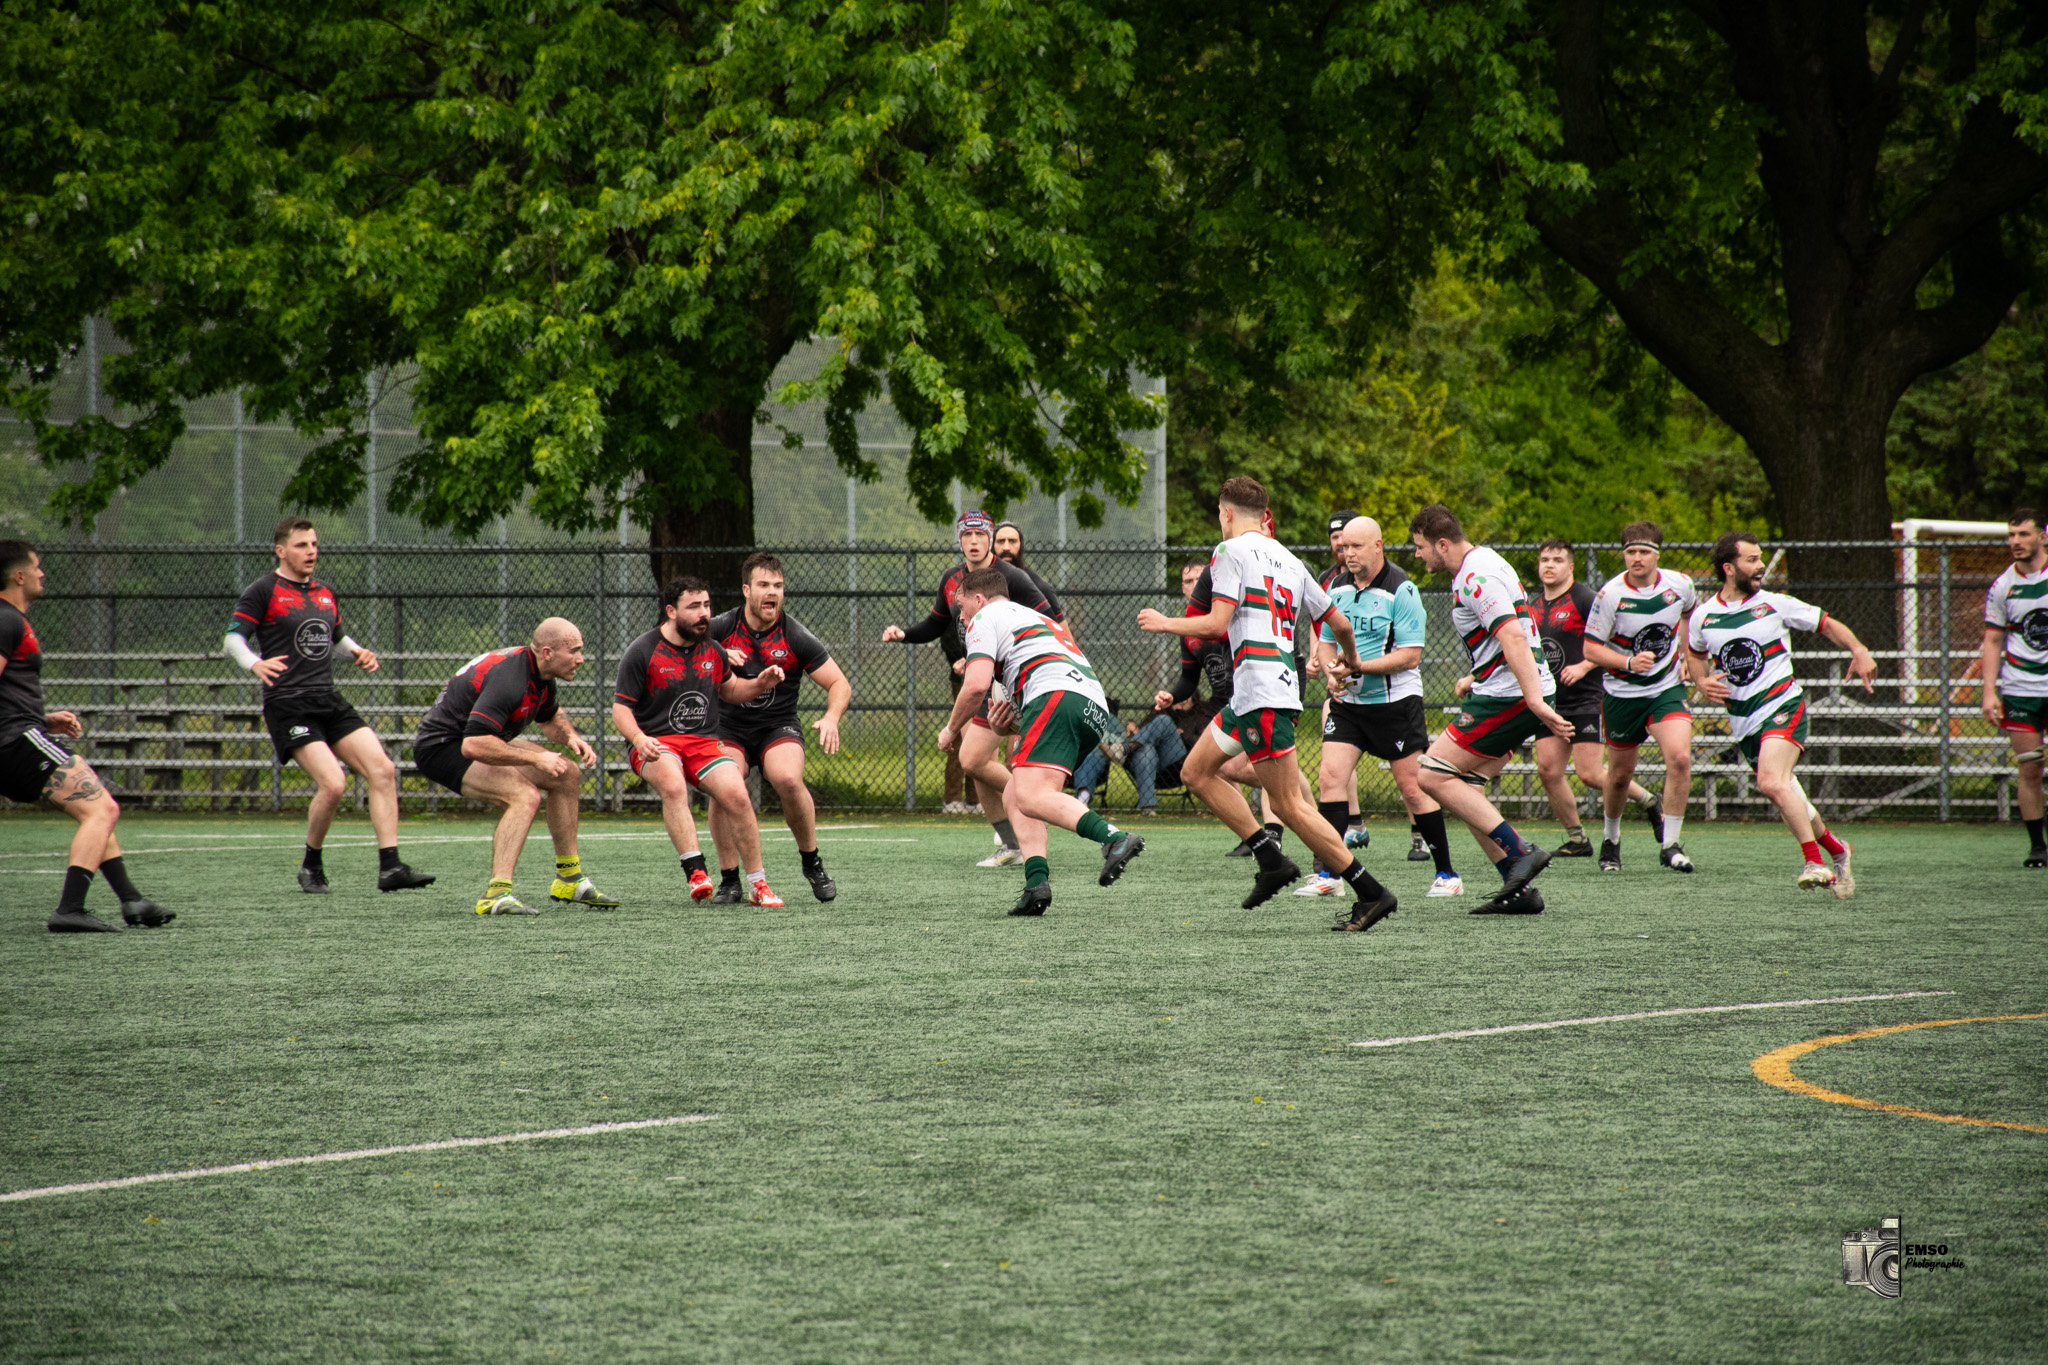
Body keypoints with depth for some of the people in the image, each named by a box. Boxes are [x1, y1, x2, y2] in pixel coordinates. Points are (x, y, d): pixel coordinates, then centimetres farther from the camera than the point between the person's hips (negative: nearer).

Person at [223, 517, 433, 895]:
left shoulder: (326, 594, 18)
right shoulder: (264, 591, -2)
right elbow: (233, 638, -8)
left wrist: (358, 653, 9)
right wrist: (255, 664, -28)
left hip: (329, 703, 7)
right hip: (287, 705, -7)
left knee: (382, 770, -9)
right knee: (333, 783, -21)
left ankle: (390, 867, -8)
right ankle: (312, 866, 2)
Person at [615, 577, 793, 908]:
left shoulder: (712, 650, 11)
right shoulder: (642, 652, -4)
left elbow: (730, 691, 27)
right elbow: (620, 707, -3)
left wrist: (759, 684, 6)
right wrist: (638, 738, -23)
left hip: (704, 741, 4)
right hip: (656, 742, -4)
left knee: (736, 794, -21)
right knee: (673, 785, -37)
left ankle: (758, 885, -9)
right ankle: (696, 873, -41)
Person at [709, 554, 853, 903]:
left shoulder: (795, 636, -5)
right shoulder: (721, 628, -4)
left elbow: (839, 684, -2)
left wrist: (831, 718, -22)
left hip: (779, 726, -1)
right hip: (730, 727, 1)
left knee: (788, 779, -31)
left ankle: (812, 862, -8)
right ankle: (729, 877, -12)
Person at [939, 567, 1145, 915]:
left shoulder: (985, 619, 13)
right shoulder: (1037, 618, 40)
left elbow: (976, 686, -1)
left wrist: (951, 729, 14)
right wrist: (1014, 711, 27)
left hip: (1057, 695, -9)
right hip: (1096, 710, 9)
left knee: (1031, 797, -22)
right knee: (1014, 794, 15)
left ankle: (1114, 838, -45)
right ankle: (1037, 882, -6)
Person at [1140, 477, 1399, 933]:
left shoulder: (1231, 552, -4)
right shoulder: (1289, 561, 19)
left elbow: (1216, 622, -13)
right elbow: (1340, 623, 20)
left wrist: (1165, 623, 3)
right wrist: (1351, 659, 42)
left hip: (1262, 693, -9)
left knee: (1289, 806, -7)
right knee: (1196, 772, 17)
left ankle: (1372, 894, -8)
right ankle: (1272, 860, 10)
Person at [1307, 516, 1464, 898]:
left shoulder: (1401, 590, -12)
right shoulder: (1338, 588, 7)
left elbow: (1410, 655, -16)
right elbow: (1326, 640, 17)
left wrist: (1358, 667, -22)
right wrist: (1332, 674, -5)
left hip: (1394, 700, -5)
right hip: (1347, 702, 5)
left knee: (1411, 787, -2)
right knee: (1330, 775, -10)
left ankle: (1447, 874, 10)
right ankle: (1329, 874, -8)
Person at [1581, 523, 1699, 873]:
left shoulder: (1679, 585, -7)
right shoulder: (1610, 594, -16)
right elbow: (1591, 648, -11)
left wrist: (1688, 655, 9)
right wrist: (1629, 663, -27)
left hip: (1668, 688, 1)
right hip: (1622, 694, -1)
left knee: (1679, 758, -21)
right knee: (1620, 775, 10)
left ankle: (1670, 844, -11)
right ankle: (1610, 839, 37)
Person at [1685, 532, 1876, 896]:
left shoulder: (1775, 605, -2)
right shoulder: (1702, 617, 5)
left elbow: (1827, 624, 6)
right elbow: (1697, 653, 25)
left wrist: (1859, 651, -11)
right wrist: (1703, 681, 4)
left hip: (1783, 706, -4)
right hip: (1743, 721, 4)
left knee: (1772, 783, -27)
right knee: (1786, 797, 10)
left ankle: (1816, 861, -24)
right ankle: (1834, 849, 34)